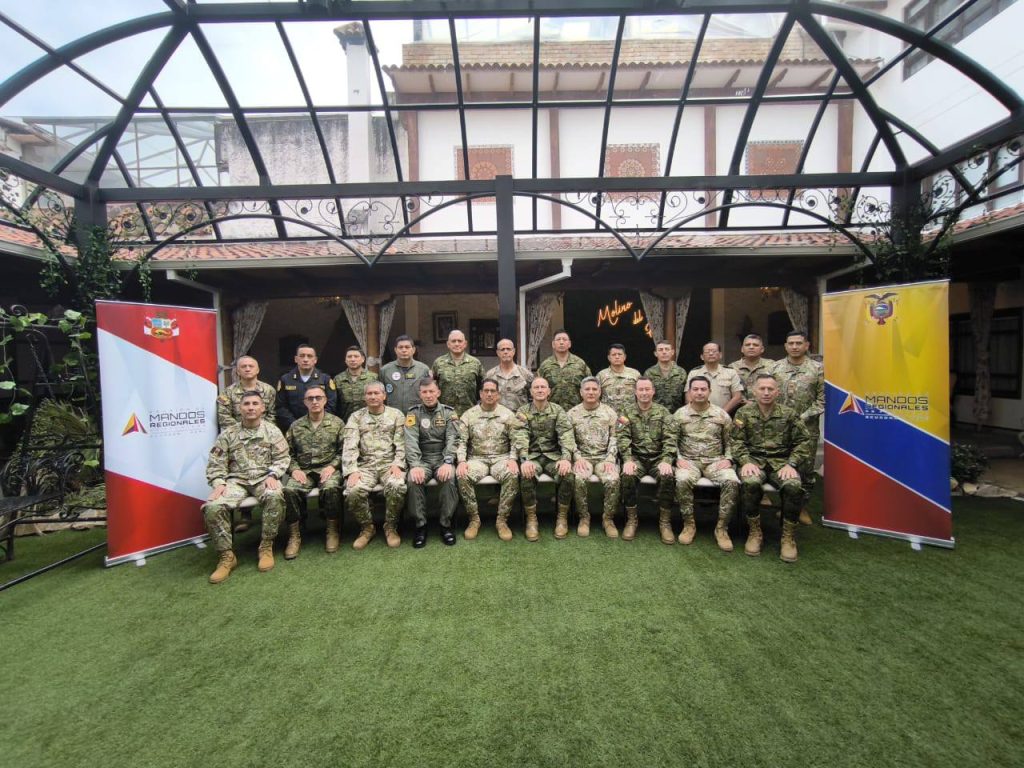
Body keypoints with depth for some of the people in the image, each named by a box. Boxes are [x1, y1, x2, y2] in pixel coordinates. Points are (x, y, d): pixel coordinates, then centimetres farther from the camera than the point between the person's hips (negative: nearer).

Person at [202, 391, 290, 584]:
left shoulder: (272, 431, 7)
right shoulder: (227, 434, 10)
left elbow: (282, 458, 3)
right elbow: (215, 464, 6)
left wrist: (272, 475, -15)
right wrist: (219, 483, -11)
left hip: (264, 478, -1)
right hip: (236, 480, 2)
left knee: (275, 497, -36)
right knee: (212, 507, -27)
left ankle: (266, 547, -18)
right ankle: (226, 555, -11)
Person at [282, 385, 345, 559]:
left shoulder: (337, 423, 6)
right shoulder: (295, 426, 13)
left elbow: (343, 451, 2)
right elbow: (288, 453, 10)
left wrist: (332, 466, -12)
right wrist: (294, 469, -6)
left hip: (328, 469, -2)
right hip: (303, 470, 2)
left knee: (330, 488, -34)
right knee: (289, 490, -28)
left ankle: (332, 530, -11)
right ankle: (294, 535, -10)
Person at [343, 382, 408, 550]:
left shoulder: (396, 415, 9)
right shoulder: (356, 417, 10)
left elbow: (401, 443, 1)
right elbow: (350, 446, -1)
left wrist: (398, 464, -14)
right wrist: (352, 470, -15)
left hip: (390, 463, -1)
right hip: (365, 465, 1)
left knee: (397, 486, -32)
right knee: (354, 491, -28)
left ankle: (391, 527, -6)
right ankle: (367, 527, 0)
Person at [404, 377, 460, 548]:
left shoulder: (448, 412, 4)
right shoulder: (414, 413, 4)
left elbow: (452, 439, -7)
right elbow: (411, 441, -8)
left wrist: (447, 462, -24)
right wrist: (415, 465, -24)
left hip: (443, 457, 0)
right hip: (422, 458, 1)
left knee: (448, 478, -31)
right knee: (414, 480, -30)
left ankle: (446, 524, -15)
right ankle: (420, 525, -15)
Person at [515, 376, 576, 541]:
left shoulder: (558, 410, 2)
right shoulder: (523, 412, 1)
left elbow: (566, 435, -12)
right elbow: (521, 437, -13)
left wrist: (566, 458, -30)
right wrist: (524, 460, -32)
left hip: (554, 455, 1)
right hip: (532, 455, 0)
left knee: (567, 474, -29)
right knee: (526, 475, -32)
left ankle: (562, 517, -7)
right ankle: (531, 519, -12)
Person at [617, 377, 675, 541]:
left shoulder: (663, 412, 6)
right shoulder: (627, 412, 6)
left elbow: (669, 439, -4)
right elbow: (623, 438, -5)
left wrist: (666, 460, -21)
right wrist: (627, 460, -22)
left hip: (658, 457, 0)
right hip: (636, 457, 0)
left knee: (667, 475, -31)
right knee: (628, 475, -32)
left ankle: (665, 521, -11)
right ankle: (631, 519, -13)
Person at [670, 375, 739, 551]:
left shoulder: (722, 415, 6)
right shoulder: (679, 415, 4)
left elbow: (729, 442, 10)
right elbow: (672, 441, 6)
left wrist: (728, 459, -6)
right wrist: (678, 458, -9)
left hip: (715, 461, 1)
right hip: (689, 460, -1)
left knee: (732, 482, -29)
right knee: (682, 480, -34)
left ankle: (721, 528, -14)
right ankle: (689, 524, -14)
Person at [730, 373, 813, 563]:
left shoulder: (789, 414, 7)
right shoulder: (744, 413, 5)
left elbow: (803, 442, 5)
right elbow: (736, 441, 0)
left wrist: (791, 464, -9)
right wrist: (746, 461, -16)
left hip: (781, 462, 1)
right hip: (754, 459, -1)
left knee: (794, 487, -31)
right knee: (750, 483, -34)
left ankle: (789, 537, -10)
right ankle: (755, 533, -14)